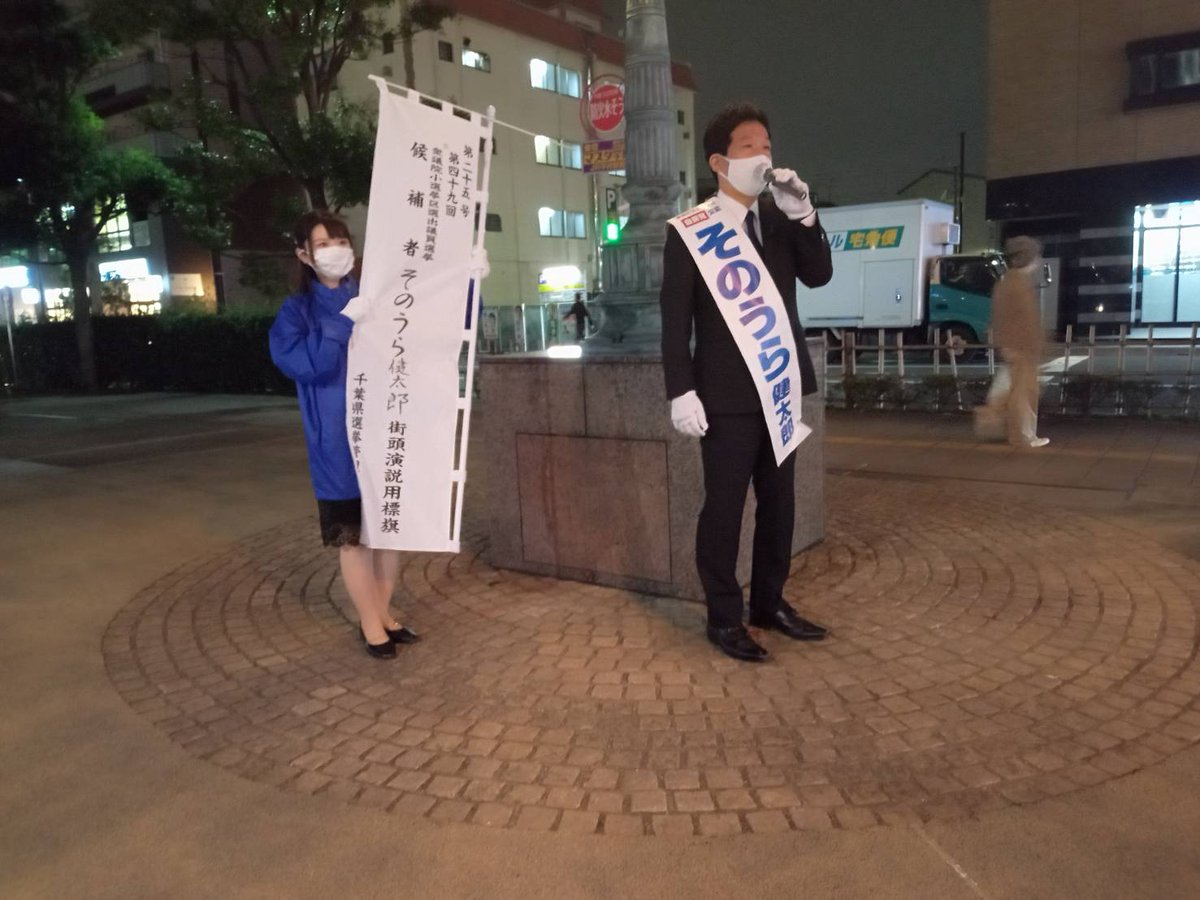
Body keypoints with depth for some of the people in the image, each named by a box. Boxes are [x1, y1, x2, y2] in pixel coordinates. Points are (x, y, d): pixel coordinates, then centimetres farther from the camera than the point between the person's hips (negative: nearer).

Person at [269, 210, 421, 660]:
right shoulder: (297, 311, 1)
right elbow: (297, 362, -18)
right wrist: (344, 322, -20)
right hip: (340, 442, -3)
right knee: (354, 535, 4)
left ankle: (384, 611, 30)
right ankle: (371, 624, 21)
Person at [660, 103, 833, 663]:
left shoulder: (780, 219, 11)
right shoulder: (690, 230, -4)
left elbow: (819, 275, 0)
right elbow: (675, 318, -8)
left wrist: (802, 216, -12)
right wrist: (681, 391, -15)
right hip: (727, 394, -6)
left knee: (778, 501, 13)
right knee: (724, 506, 1)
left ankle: (770, 602, 27)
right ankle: (723, 618, 13)